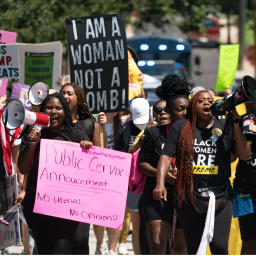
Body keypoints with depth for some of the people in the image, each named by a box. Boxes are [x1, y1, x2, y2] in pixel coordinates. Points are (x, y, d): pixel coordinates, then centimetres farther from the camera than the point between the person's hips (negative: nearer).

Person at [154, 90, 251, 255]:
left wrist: (236, 126, -9)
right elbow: (167, 156, -1)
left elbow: (245, 155, 1)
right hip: (189, 197, 0)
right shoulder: (181, 128, 7)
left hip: (220, 197, 0)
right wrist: (160, 183, -16)